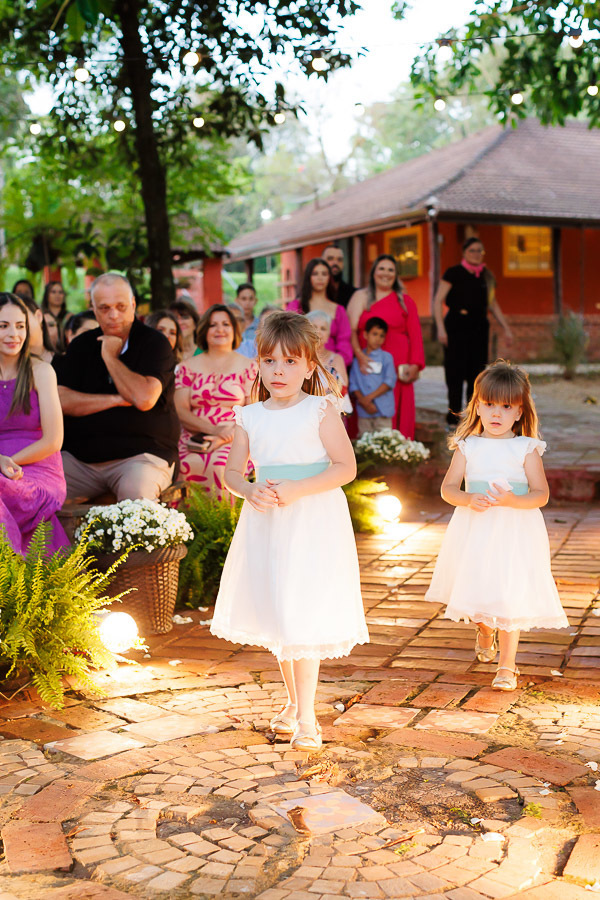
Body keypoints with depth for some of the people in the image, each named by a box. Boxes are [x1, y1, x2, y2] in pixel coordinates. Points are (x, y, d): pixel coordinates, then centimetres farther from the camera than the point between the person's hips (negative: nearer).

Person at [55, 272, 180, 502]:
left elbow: (144, 399, -18)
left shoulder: (155, 343, -1)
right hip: (80, 455, 4)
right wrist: (115, 400, -9)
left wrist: (110, 357, -7)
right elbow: (61, 400, 1)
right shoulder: (81, 345, 13)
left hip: (141, 452, -4)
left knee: (137, 491, -37)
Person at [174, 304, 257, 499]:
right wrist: (214, 429, -10)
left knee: (219, 465, -34)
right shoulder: (188, 367, 17)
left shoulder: (248, 367, 12)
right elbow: (180, 411, 7)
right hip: (194, 438, 2)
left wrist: (225, 438, -13)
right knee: (187, 464, -32)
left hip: (235, 441, -1)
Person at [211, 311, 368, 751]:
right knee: (276, 615, 15)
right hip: (266, 525, 5)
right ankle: (293, 701, 32)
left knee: (303, 617, -8)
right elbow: (232, 472, 8)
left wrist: (296, 490, -22)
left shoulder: (321, 410, -8)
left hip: (313, 523, -5)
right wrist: (251, 492, -14)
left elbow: (346, 467, -12)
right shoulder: (250, 417, 5)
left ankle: (306, 715, 2)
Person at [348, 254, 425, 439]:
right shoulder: (360, 297, 12)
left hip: (398, 365, 0)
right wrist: (359, 355, -16)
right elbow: (351, 328, 0)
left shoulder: (405, 301, 12)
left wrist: (415, 364, -6)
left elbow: (415, 335, 7)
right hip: (368, 365, 0)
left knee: (397, 410, -4)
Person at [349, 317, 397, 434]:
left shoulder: (387, 357, 4)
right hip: (363, 411, 2)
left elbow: (390, 381, -4)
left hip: (382, 411, -2)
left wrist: (369, 397, -11)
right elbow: (353, 384, 4)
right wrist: (363, 401, -11)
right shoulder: (358, 358, 9)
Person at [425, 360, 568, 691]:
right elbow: (448, 487, 0)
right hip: (475, 530, 3)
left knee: (510, 596, -6)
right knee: (477, 589, 15)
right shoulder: (467, 447, 2)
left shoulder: (526, 449, -3)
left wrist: (513, 500, -25)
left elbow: (541, 494, -7)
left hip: (515, 531, -2)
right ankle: (485, 631, 48)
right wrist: (468, 499, -20)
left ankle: (507, 665, 6)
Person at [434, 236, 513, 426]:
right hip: (456, 325, -5)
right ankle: (454, 413, 6)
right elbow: (438, 301, -6)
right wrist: (441, 328, -16)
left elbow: (493, 304, 22)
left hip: (479, 327, 5)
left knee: (477, 371, 4)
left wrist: (506, 328, 19)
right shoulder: (454, 273, -2)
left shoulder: (486, 276, 13)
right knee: (456, 371, -4)